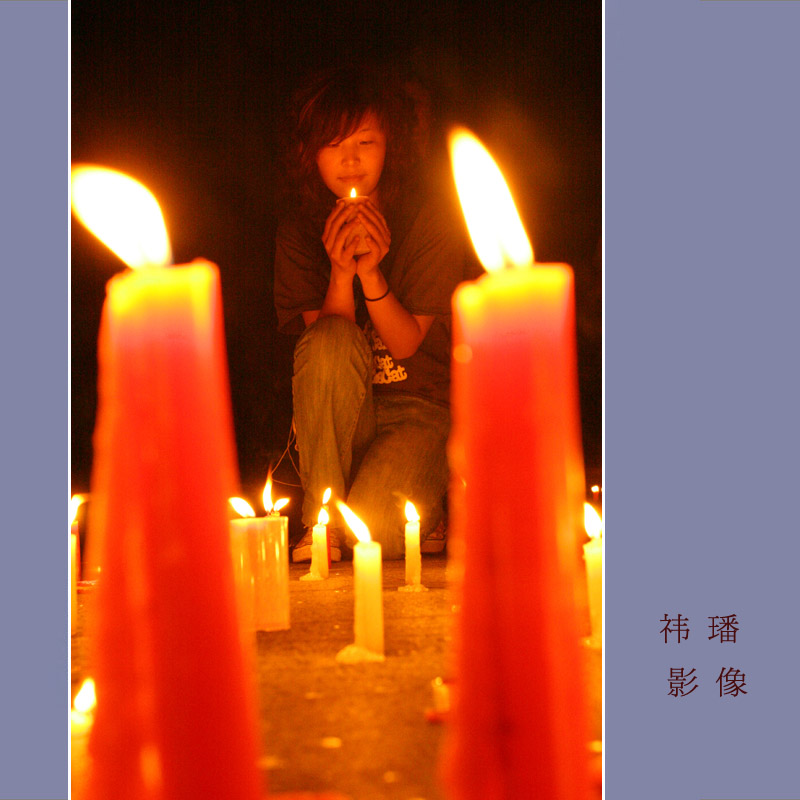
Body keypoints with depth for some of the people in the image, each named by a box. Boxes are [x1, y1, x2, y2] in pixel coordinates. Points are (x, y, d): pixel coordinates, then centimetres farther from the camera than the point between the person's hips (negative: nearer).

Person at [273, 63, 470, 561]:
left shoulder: (433, 217, -8)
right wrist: (341, 274, -27)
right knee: (332, 340, -32)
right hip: (340, 415, 2)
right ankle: (322, 520, -19)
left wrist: (371, 273, -27)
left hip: (421, 408, -2)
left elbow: (407, 343, -11)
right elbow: (324, 341, -11)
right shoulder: (301, 230, -2)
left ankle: (426, 511, 13)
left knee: (369, 533, -26)